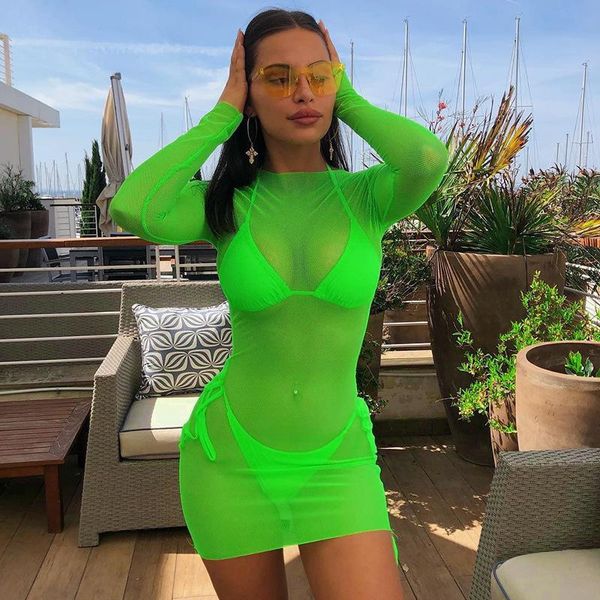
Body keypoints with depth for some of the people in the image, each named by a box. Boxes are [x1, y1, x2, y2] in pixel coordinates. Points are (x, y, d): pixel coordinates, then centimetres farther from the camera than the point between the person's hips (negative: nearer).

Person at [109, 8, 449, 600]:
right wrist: (222, 113, -11)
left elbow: (429, 157, -27)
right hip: (229, 457, 1)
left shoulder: (368, 196, -5)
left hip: (336, 460, 0)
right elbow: (133, 209, -23)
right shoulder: (225, 203, -3)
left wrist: (347, 98, -9)